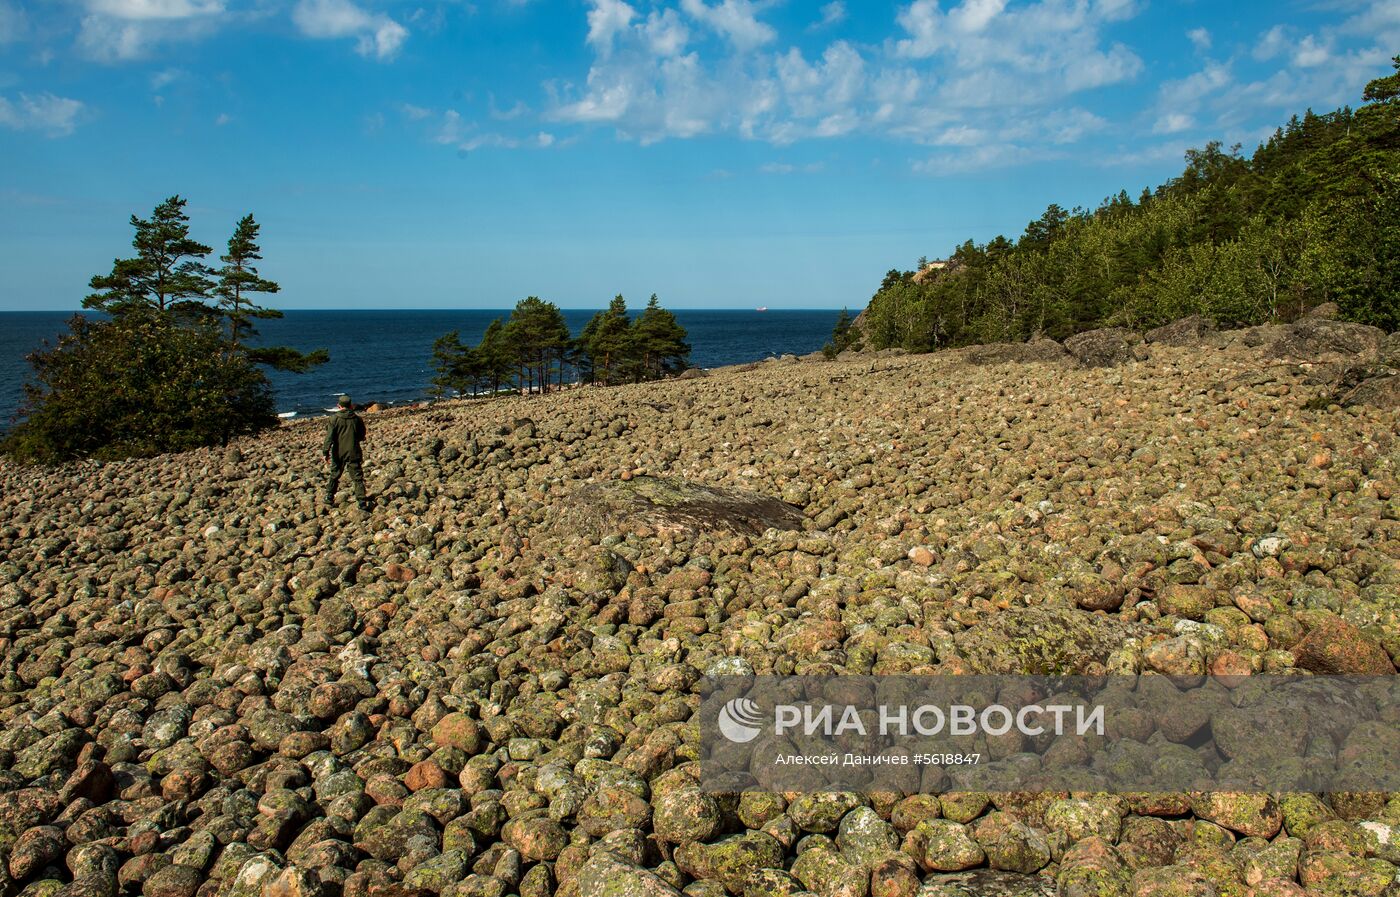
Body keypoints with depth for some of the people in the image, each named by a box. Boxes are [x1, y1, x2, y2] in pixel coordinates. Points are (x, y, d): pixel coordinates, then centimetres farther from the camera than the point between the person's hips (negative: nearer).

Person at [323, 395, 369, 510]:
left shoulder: (334, 419, -7)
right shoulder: (357, 419, -1)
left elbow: (329, 437, -12)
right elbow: (362, 437, 9)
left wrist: (326, 452, -9)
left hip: (338, 453, 0)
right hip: (353, 453, 0)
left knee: (334, 475, 19)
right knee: (357, 477, 0)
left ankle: (329, 498, 28)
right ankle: (362, 501, -9)